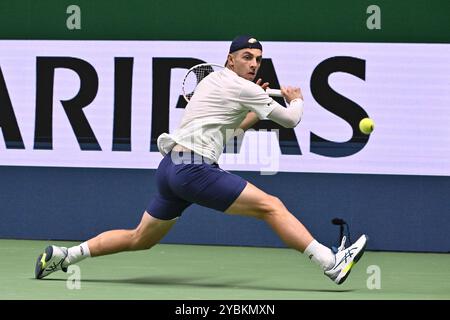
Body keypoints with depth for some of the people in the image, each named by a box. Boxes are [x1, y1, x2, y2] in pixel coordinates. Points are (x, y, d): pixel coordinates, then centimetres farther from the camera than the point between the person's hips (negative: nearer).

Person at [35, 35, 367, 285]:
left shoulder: (214, 80, 22)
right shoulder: (242, 87, -5)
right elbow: (291, 119, 2)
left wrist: (257, 108, 29)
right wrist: (296, 100, 22)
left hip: (171, 167, 10)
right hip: (193, 167, -9)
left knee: (140, 239, 19)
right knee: (271, 206, -14)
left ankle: (62, 255, 21)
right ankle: (332, 263, -22)